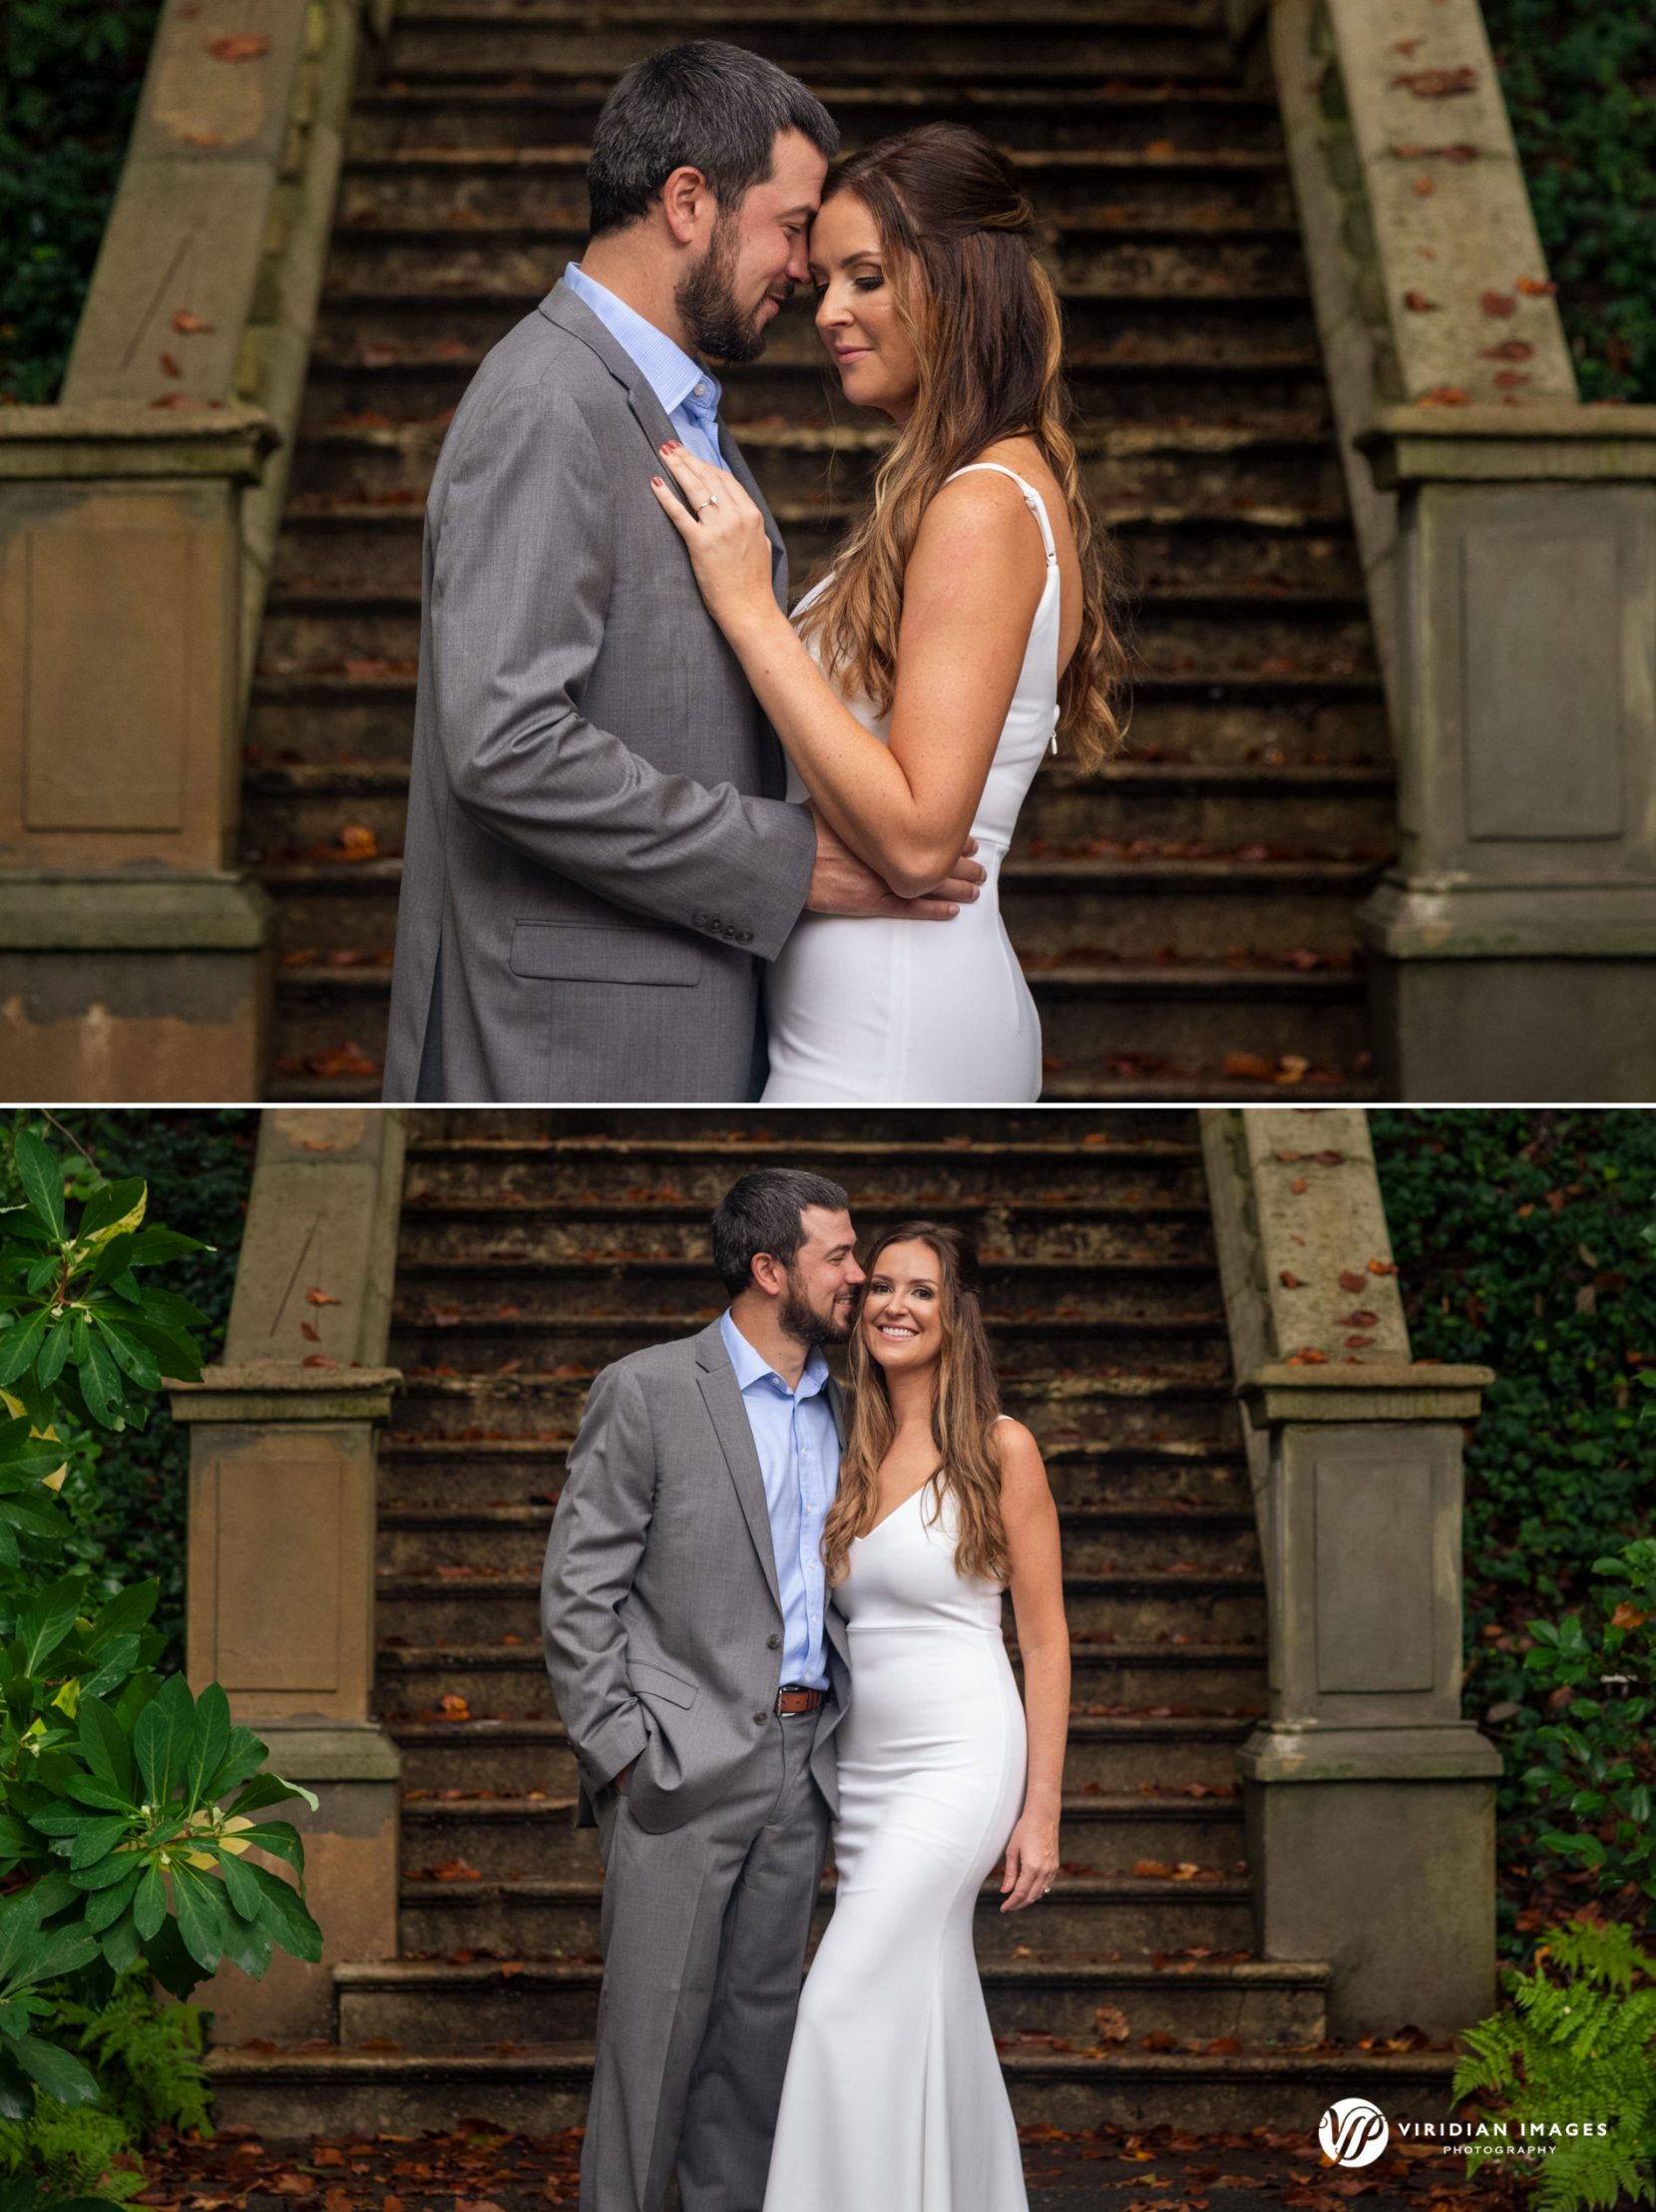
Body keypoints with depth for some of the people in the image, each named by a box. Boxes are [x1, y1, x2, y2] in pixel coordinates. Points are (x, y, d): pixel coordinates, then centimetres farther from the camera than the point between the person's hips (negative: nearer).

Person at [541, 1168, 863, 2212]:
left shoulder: (843, 1410, 13)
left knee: (761, 2019, 9)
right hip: (683, 1765, -6)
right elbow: (578, 1591, -7)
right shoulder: (648, 1391, -5)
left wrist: (842, 1728, 10)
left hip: (802, 1762, 6)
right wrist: (619, 1753, -12)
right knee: (655, 2026, -4)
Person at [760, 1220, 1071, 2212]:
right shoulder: (849, 1451, 10)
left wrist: (1042, 1809, -9)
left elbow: (1046, 1637, -4)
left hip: (958, 1763, -6)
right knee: (932, 2027, 9)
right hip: (861, 1771, 6)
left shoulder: (999, 1449, -5)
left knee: (845, 2005, -15)